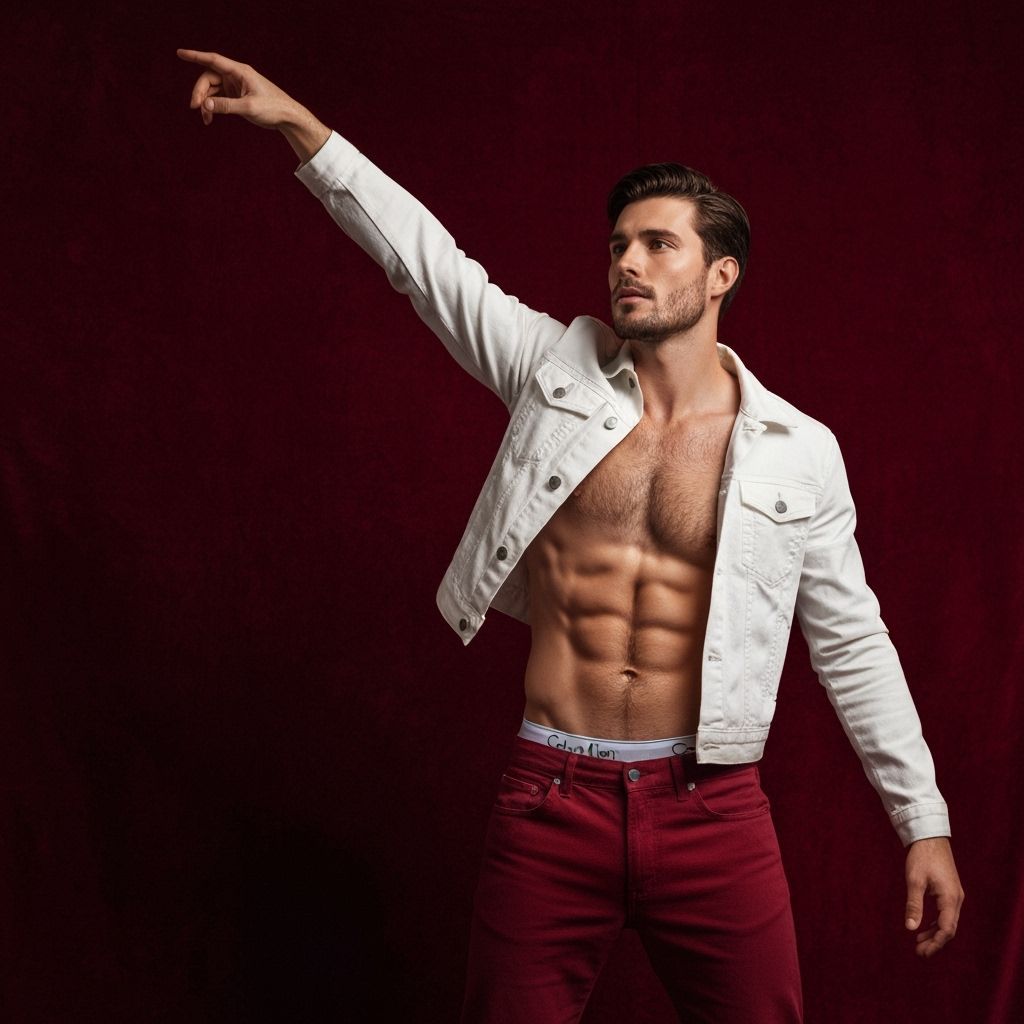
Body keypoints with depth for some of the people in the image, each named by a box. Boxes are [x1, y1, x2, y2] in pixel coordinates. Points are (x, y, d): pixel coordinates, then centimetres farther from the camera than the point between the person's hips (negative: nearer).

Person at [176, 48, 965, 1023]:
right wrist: (298, 123, -2)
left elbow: (851, 644, 5)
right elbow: (425, 257, 3)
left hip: (712, 808, 0)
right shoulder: (558, 371, 2)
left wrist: (923, 822, 5)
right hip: (550, 799, 1)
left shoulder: (799, 451, 0)